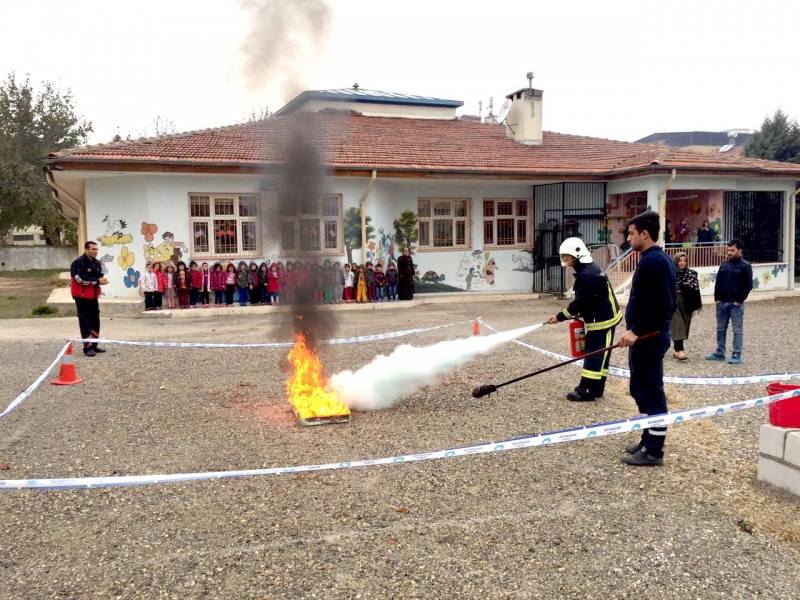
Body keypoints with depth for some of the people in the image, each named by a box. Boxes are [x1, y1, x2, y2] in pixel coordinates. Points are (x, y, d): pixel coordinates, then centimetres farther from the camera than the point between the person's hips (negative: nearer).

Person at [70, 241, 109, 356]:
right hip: (82, 296, -8)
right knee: (85, 322, -6)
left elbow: (99, 276, 14)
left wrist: (102, 280, -11)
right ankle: (88, 347, -2)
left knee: (95, 321, 11)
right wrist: (97, 281, -20)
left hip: (93, 296, 8)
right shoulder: (78, 263, -16)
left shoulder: (97, 263, 8)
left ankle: (94, 345, 20)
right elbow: (80, 279, -24)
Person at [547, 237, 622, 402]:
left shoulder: (588, 275, -23)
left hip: (602, 321, -11)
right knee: (598, 355, 14)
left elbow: (580, 302, -22)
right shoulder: (589, 270, 11)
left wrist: (560, 317, -14)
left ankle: (587, 391, -2)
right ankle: (596, 389, 21)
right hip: (602, 318, 11)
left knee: (594, 355, -6)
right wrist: (579, 315, 7)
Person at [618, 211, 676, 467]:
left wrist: (636, 331, -24)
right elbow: (666, 302, 18)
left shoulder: (652, 261, -19)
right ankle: (649, 440, 29)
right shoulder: (661, 259, 14)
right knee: (641, 390, 19)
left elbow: (662, 304, -26)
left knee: (651, 393, -2)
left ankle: (653, 451, 7)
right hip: (651, 335, 11)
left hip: (647, 339, -11)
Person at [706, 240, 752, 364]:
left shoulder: (745, 266, -5)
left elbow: (748, 285, -8)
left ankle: (737, 356, 3)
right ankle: (720, 353, 20)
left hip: (736, 304, -6)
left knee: (737, 330, 0)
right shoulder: (724, 265, 12)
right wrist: (717, 298, 5)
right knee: (720, 329, 11)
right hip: (721, 303, 6)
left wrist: (739, 300, -13)